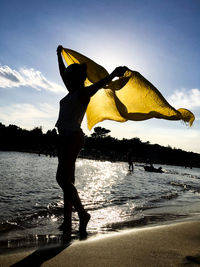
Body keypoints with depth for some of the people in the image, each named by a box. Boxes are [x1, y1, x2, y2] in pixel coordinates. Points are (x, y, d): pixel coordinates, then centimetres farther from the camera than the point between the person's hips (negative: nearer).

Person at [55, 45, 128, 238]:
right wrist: (59, 55, 44)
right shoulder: (73, 92, 20)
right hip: (66, 138, 9)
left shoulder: (83, 92, -4)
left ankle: (82, 213, -2)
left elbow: (99, 84, -23)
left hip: (72, 137, -9)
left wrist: (113, 74, -40)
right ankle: (67, 222, 13)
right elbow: (63, 74, 35)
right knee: (67, 179, 7)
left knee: (62, 178, -13)